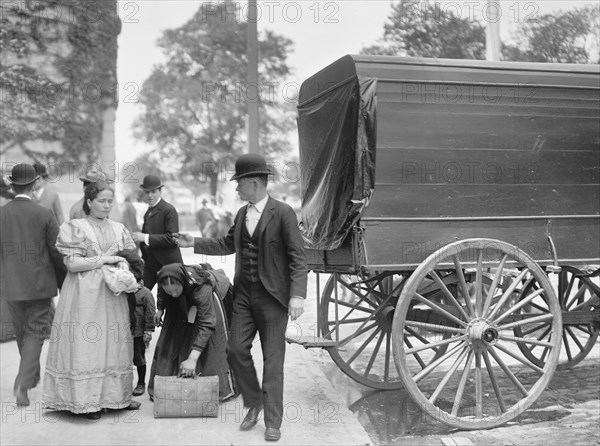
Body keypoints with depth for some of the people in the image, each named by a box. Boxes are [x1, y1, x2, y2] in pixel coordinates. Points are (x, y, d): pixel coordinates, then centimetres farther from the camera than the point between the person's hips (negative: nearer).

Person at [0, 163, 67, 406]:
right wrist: (63, 283, 5)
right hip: (39, 284, -3)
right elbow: (57, 252, -7)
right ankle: (23, 384, -7)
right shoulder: (45, 215, -11)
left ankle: (32, 375, 37)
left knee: (22, 332, 20)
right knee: (35, 333, 5)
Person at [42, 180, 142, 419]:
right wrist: (106, 259, -12)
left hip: (112, 294, 5)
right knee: (85, 343, -4)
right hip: (85, 294, -4)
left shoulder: (118, 229, 13)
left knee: (114, 343, 4)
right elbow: (72, 263, -10)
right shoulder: (75, 227, -1)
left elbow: (131, 258, 18)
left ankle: (116, 395, 11)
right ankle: (87, 400, 3)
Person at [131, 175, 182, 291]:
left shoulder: (169, 210, -11)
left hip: (167, 264, -7)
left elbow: (172, 238, -21)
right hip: (150, 263, 7)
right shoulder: (148, 212, 15)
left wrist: (145, 237, -23)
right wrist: (144, 258, 8)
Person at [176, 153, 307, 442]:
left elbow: (297, 256, -13)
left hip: (272, 298, -6)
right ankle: (254, 403, 28)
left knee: (273, 361, 2)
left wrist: (297, 294, -22)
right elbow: (227, 244, 23)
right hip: (244, 295, 6)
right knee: (236, 349, 6)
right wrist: (194, 243, 15)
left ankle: (272, 422, 13)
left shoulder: (283, 213, -11)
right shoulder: (242, 213, 10)